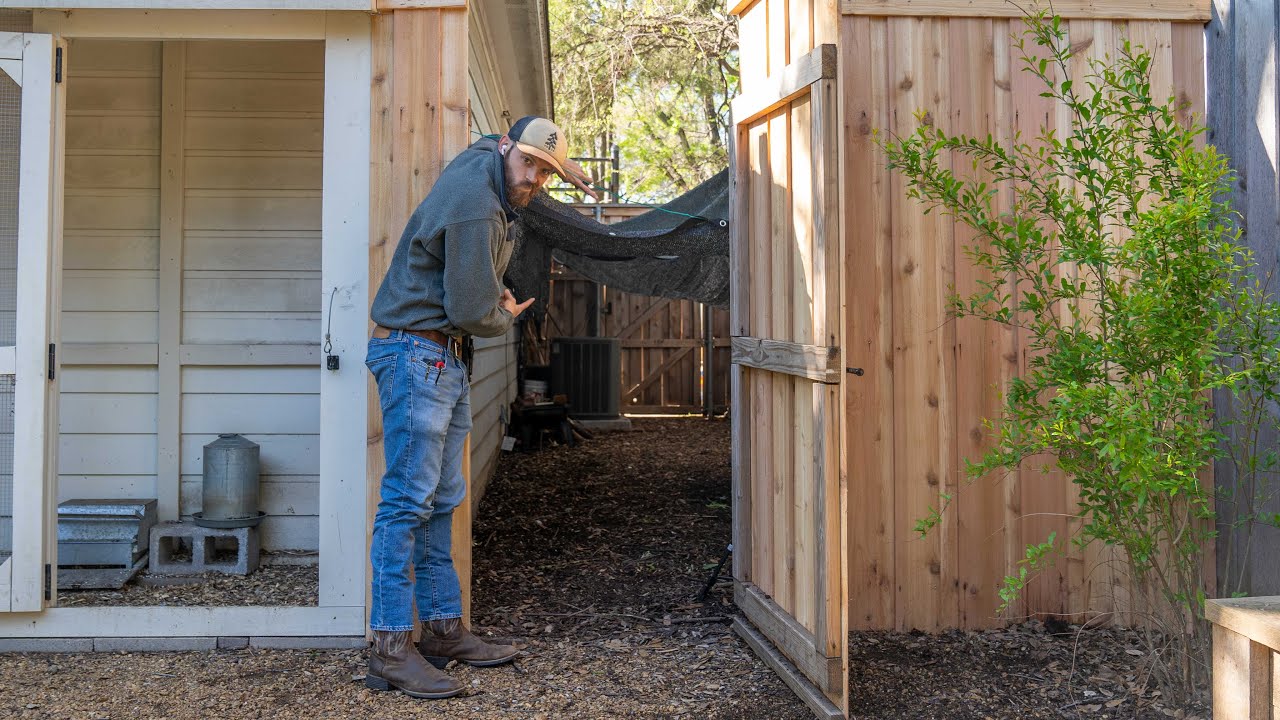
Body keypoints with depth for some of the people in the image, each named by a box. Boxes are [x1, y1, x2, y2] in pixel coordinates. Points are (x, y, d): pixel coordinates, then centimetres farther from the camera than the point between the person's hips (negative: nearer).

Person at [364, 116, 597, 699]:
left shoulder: (481, 158, 11)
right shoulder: (476, 208, -19)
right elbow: (472, 311, -18)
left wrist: (563, 168, 29)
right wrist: (506, 319, 2)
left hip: (445, 360, 11)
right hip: (416, 352, -11)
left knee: (440, 499, 11)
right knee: (408, 500, -12)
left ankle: (444, 631, 17)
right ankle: (390, 650, -10)